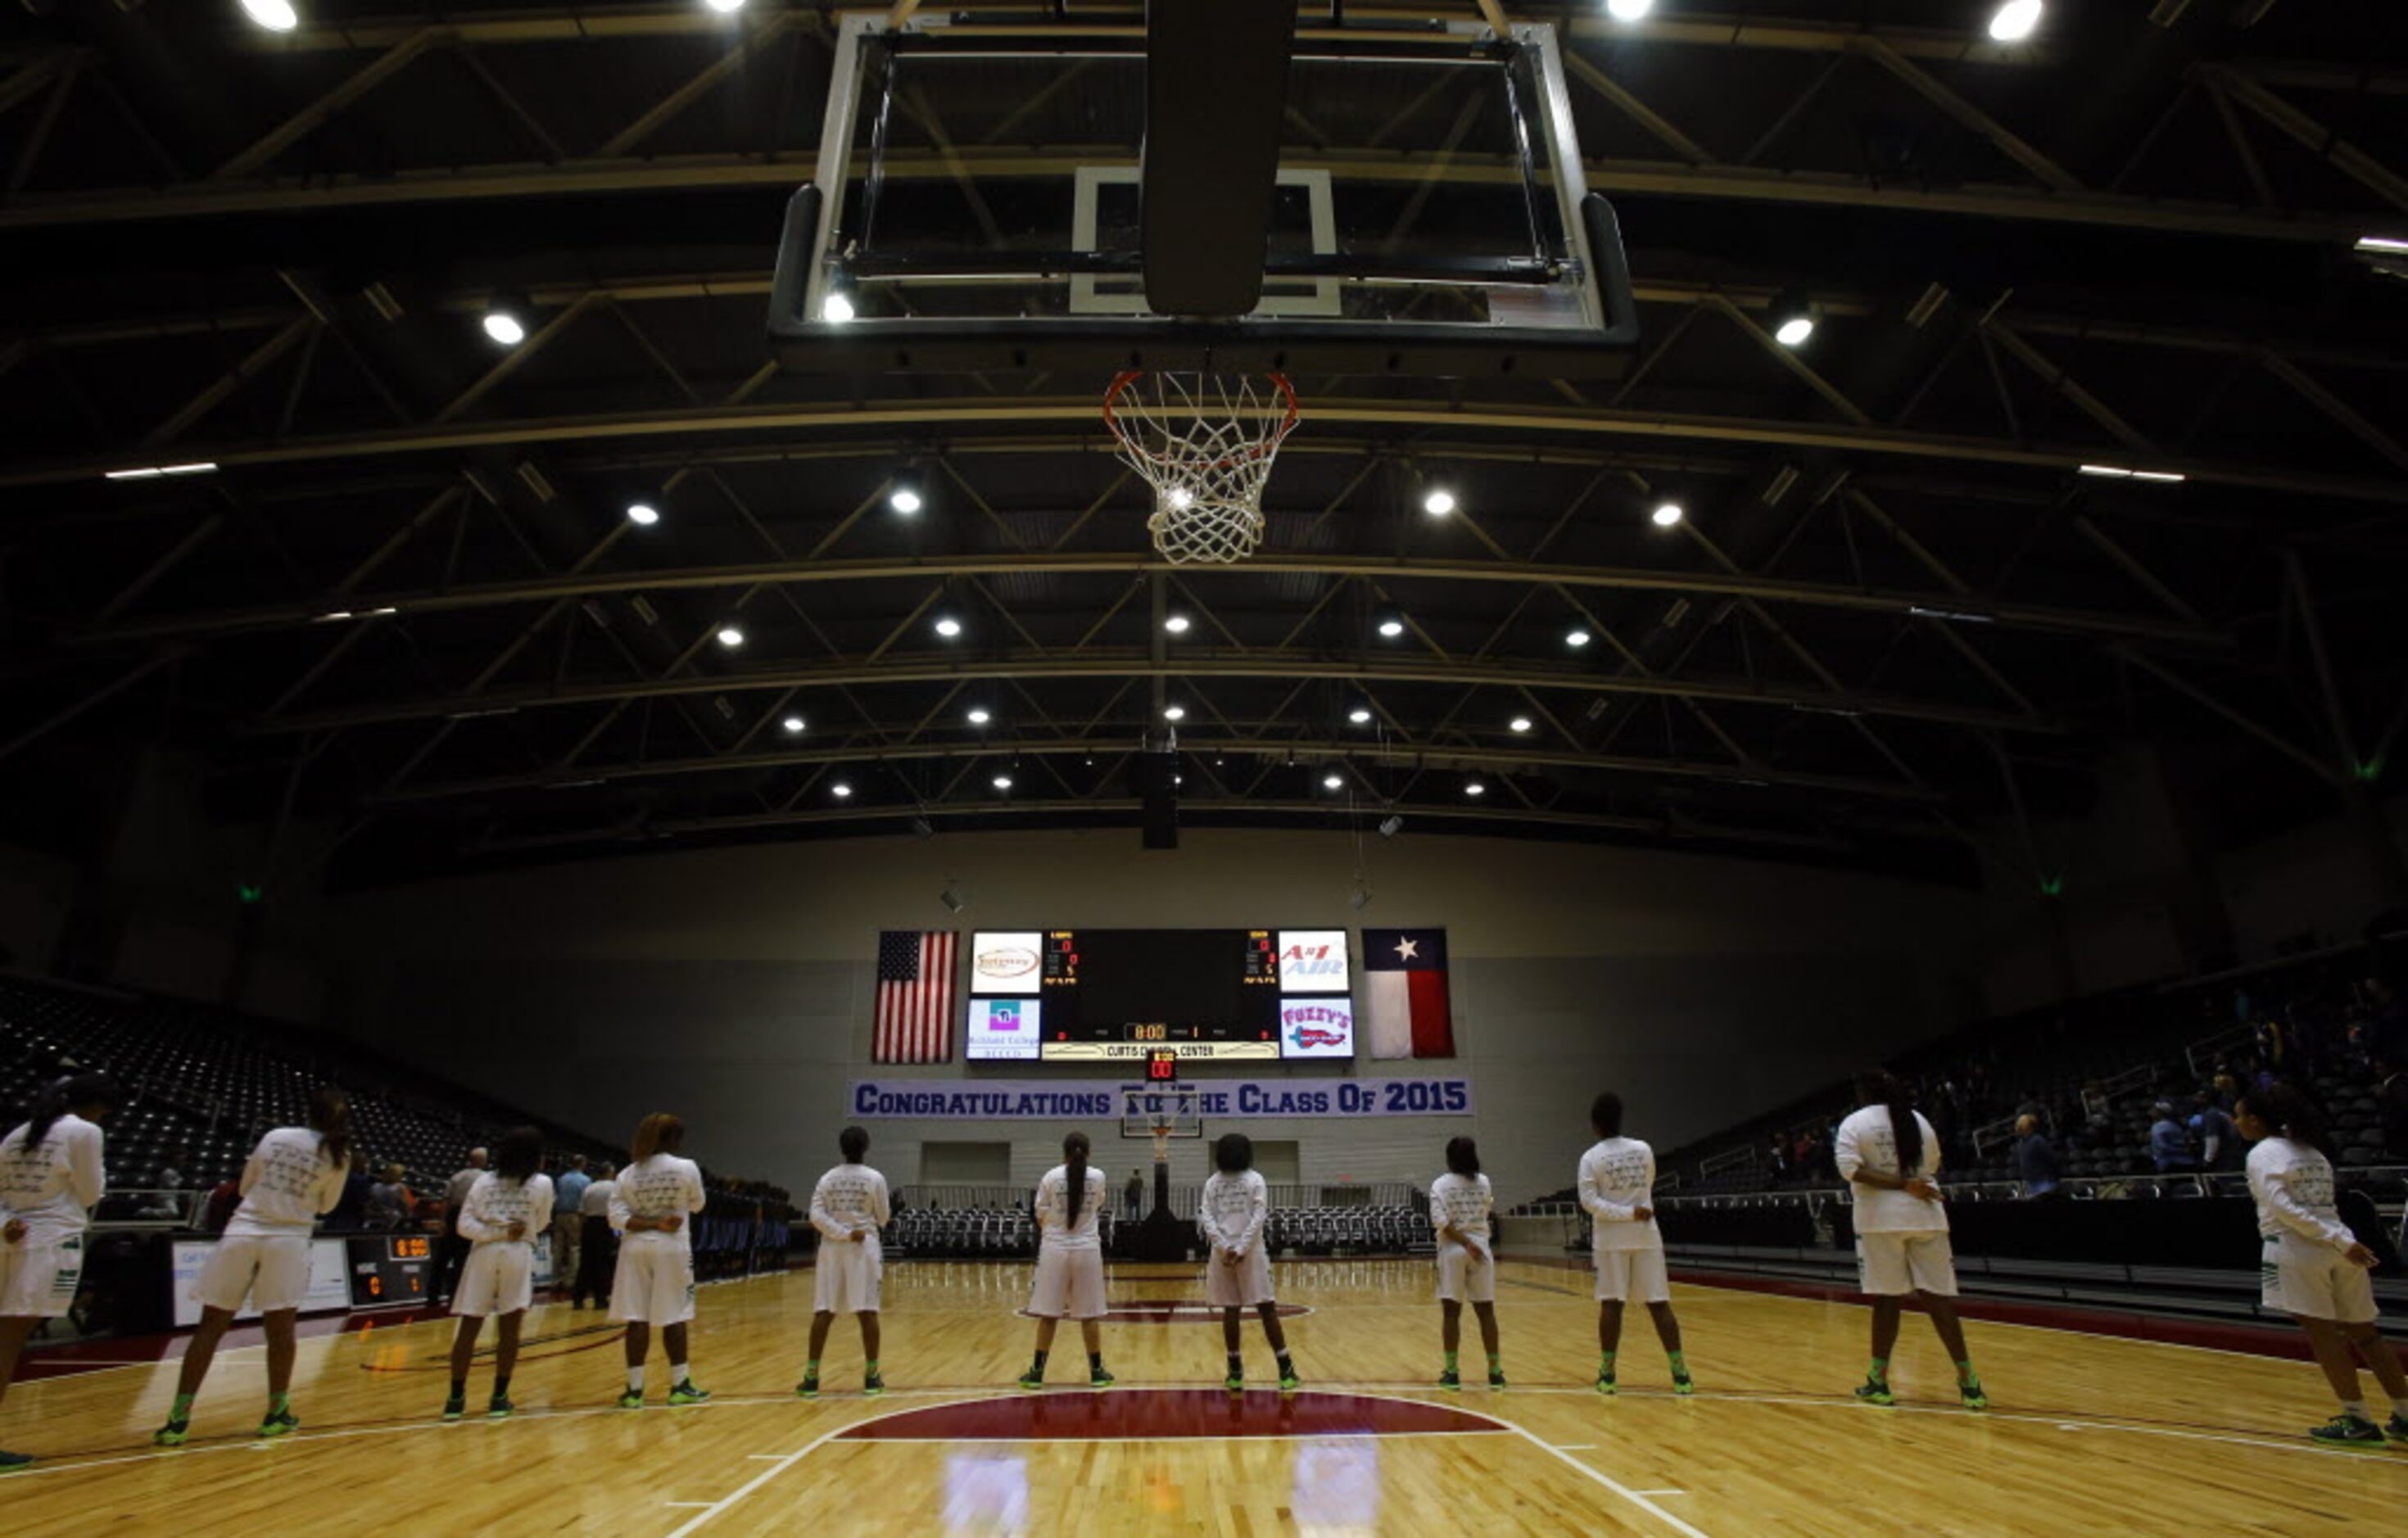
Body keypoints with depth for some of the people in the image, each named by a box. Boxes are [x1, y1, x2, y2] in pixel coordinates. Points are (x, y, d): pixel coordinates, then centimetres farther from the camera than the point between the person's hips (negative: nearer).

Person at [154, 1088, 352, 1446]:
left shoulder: (276, 1136, 5)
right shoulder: (338, 1156, -2)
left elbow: (245, 1186, 13)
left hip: (241, 1232, 2)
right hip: (288, 1240, -2)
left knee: (209, 1328, 6)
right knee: (280, 1331, 8)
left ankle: (178, 1420, 5)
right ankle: (276, 1413, 15)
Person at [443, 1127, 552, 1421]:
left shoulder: (484, 1181, 9)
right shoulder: (542, 1183, 3)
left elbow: (464, 1225, 1)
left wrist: (496, 1233, -2)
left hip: (484, 1253, 3)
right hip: (518, 1254, -3)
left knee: (469, 1327, 7)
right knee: (509, 1328, 2)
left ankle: (456, 1398, 12)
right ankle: (499, 1397, 6)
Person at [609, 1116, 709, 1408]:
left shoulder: (627, 1175, 0)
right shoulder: (686, 1168, -7)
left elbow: (617, 1217, -7)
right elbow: (697, 1204, 6)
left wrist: (652, 1224, -10)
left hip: (636, 1248, 2)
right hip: (672, 1247, -2)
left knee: (637, 1319, 6)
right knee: (674, 1318, 7)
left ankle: (635, 1389, 9)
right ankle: (680, 1386, 15)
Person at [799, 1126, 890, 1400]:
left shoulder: (827, 1178, 5)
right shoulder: (875, 1178, -2)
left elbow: (816, 1216, -6)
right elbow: (883, 1218, 4)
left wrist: (843, 1233, -9)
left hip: (832, 1247, 2)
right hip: (864, 1246, -2)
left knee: (823, 1312, 5)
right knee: (867, 1312, 0)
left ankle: (812, 1377, 5)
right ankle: (871, 1377, 5)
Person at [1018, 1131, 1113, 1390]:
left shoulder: (1051, 1177, -5)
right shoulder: (1098, 1177, -1)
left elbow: (1041, 1217, 1)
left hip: (1055, 1249, -1)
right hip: (1087, 1250, 1)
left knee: (1048, 1314, 7)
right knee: (1089, 1315, 8)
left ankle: (1037, 1371, 13)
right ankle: (1097, 1371, 16)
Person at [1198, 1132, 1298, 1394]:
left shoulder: (1212, 1183, 7)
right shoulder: (1255, 1180, 0)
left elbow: (1206, 1218, -2)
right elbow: (1259, 1216, -10)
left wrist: (1224, 1248, -9)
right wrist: (1241, 1249, -12)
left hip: (1222, 1253, 2)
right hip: (1250, 1252, -2)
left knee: (1230, 1311, 7)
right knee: (1266, 1309, 1)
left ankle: (1235, 1371, 11)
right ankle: (1286, 1369, 2)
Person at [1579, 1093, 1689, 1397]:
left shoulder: (1591, 1158, -6)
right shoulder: (1644, 1149, 2)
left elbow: (1589, 1201, -14)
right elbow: (1647, 1187, 16)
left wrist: (1628, 1213, -14)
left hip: (1611, 1238, -2)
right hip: (1645, 1235, 2)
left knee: (1611, 1304, 2)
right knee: (1659, 1304, 4)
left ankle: (1607, 1374, 5)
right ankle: (1680, 1375, 4)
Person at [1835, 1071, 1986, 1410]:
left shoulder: (1855, 1123, 0)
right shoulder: (1919, 1120, 14)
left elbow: (1849, 1167, -14)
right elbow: (1932, 1167, 19)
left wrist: (1903, 1185, -13)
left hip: (1882, 1217, -3)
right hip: (1925, 1215, 4)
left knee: (1886, 1298, 2)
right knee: (1938, 1297, 6)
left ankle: (1878, 1382, 10)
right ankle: (1969, 1382, 5)